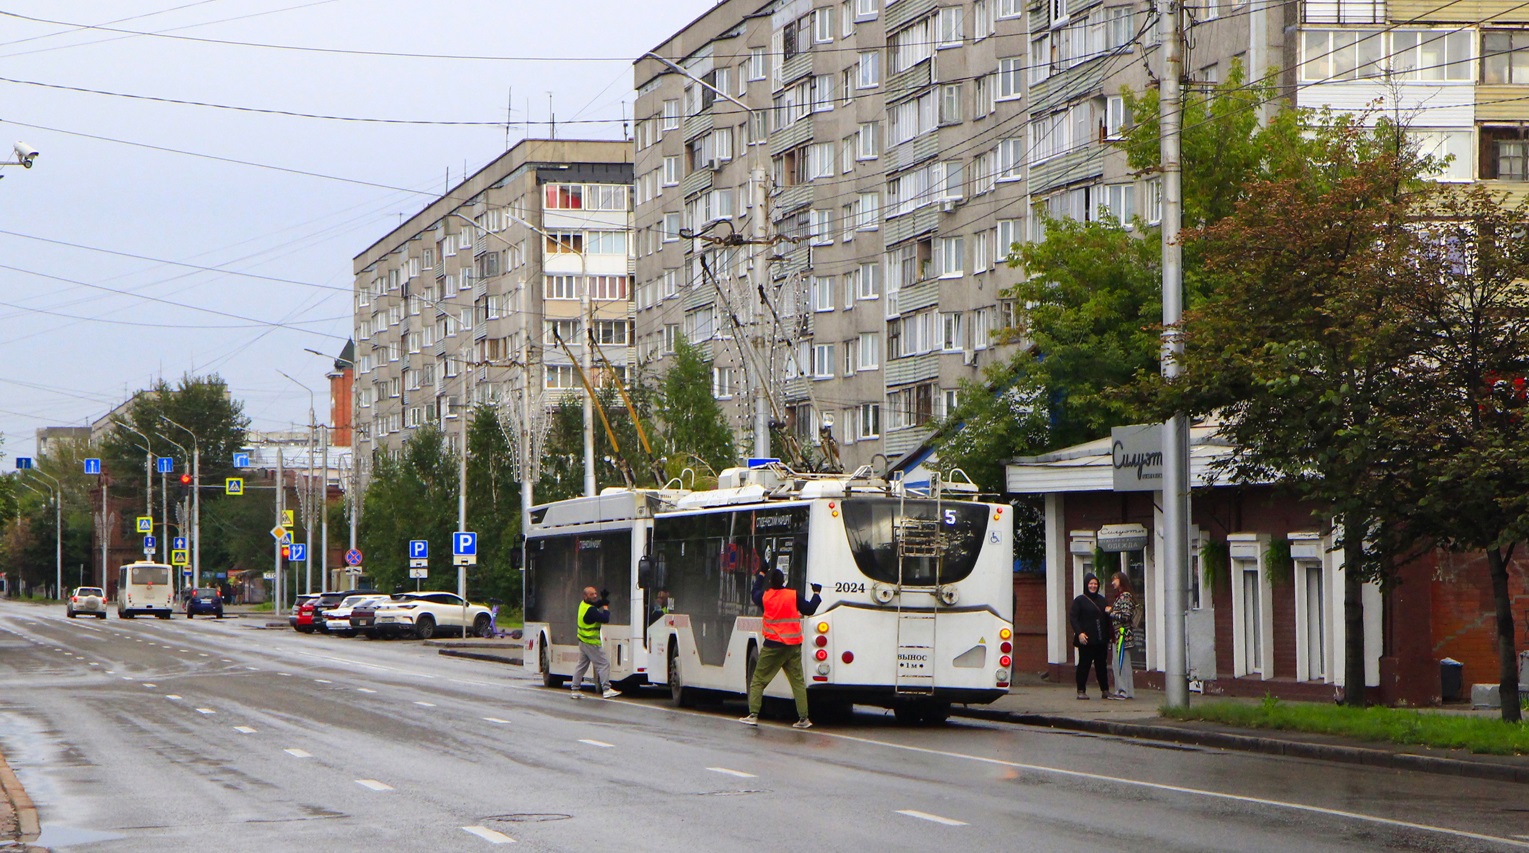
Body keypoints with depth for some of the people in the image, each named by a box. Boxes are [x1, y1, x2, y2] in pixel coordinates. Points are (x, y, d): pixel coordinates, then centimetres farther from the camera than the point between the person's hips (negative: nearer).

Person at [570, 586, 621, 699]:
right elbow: (605, 619, -25)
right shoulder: (591, 610, -23)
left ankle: (575, 690, 16)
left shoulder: (583, 604, 6)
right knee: (603, 664, -6)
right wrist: (605, 607, -10)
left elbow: (596, 604, 23)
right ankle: (606, 689, -10)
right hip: (591, 642, -10)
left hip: (583, 641, 10)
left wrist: (603, 599, 3)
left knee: (581, 665, 14)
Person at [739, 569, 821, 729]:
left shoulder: (764, 596, 0)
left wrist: (760, 575, 36)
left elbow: (755, 594, 22)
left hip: (772, 646, -1)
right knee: (798, 682, 7)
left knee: (758, 680, 7)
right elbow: (809, 609, 3)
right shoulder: (794, 596, -4)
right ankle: (803, 718, 3)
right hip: (793, 647, 1)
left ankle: (753, 715, -2)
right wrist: (816, 593, 19)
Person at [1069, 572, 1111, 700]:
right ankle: (1081, 691, 3)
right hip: (1086, 641, -5)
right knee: (1084, 665, -1)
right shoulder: (1079, 601, -1)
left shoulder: (1101, 600, 14)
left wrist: (1108, 637, 14)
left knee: (1101, 665, 9)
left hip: (1101, 640, 5)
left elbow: (1107, 619, 18)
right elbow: (1073, 618, -7)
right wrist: (1079, 633, -19)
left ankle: (1105, 690, 14)